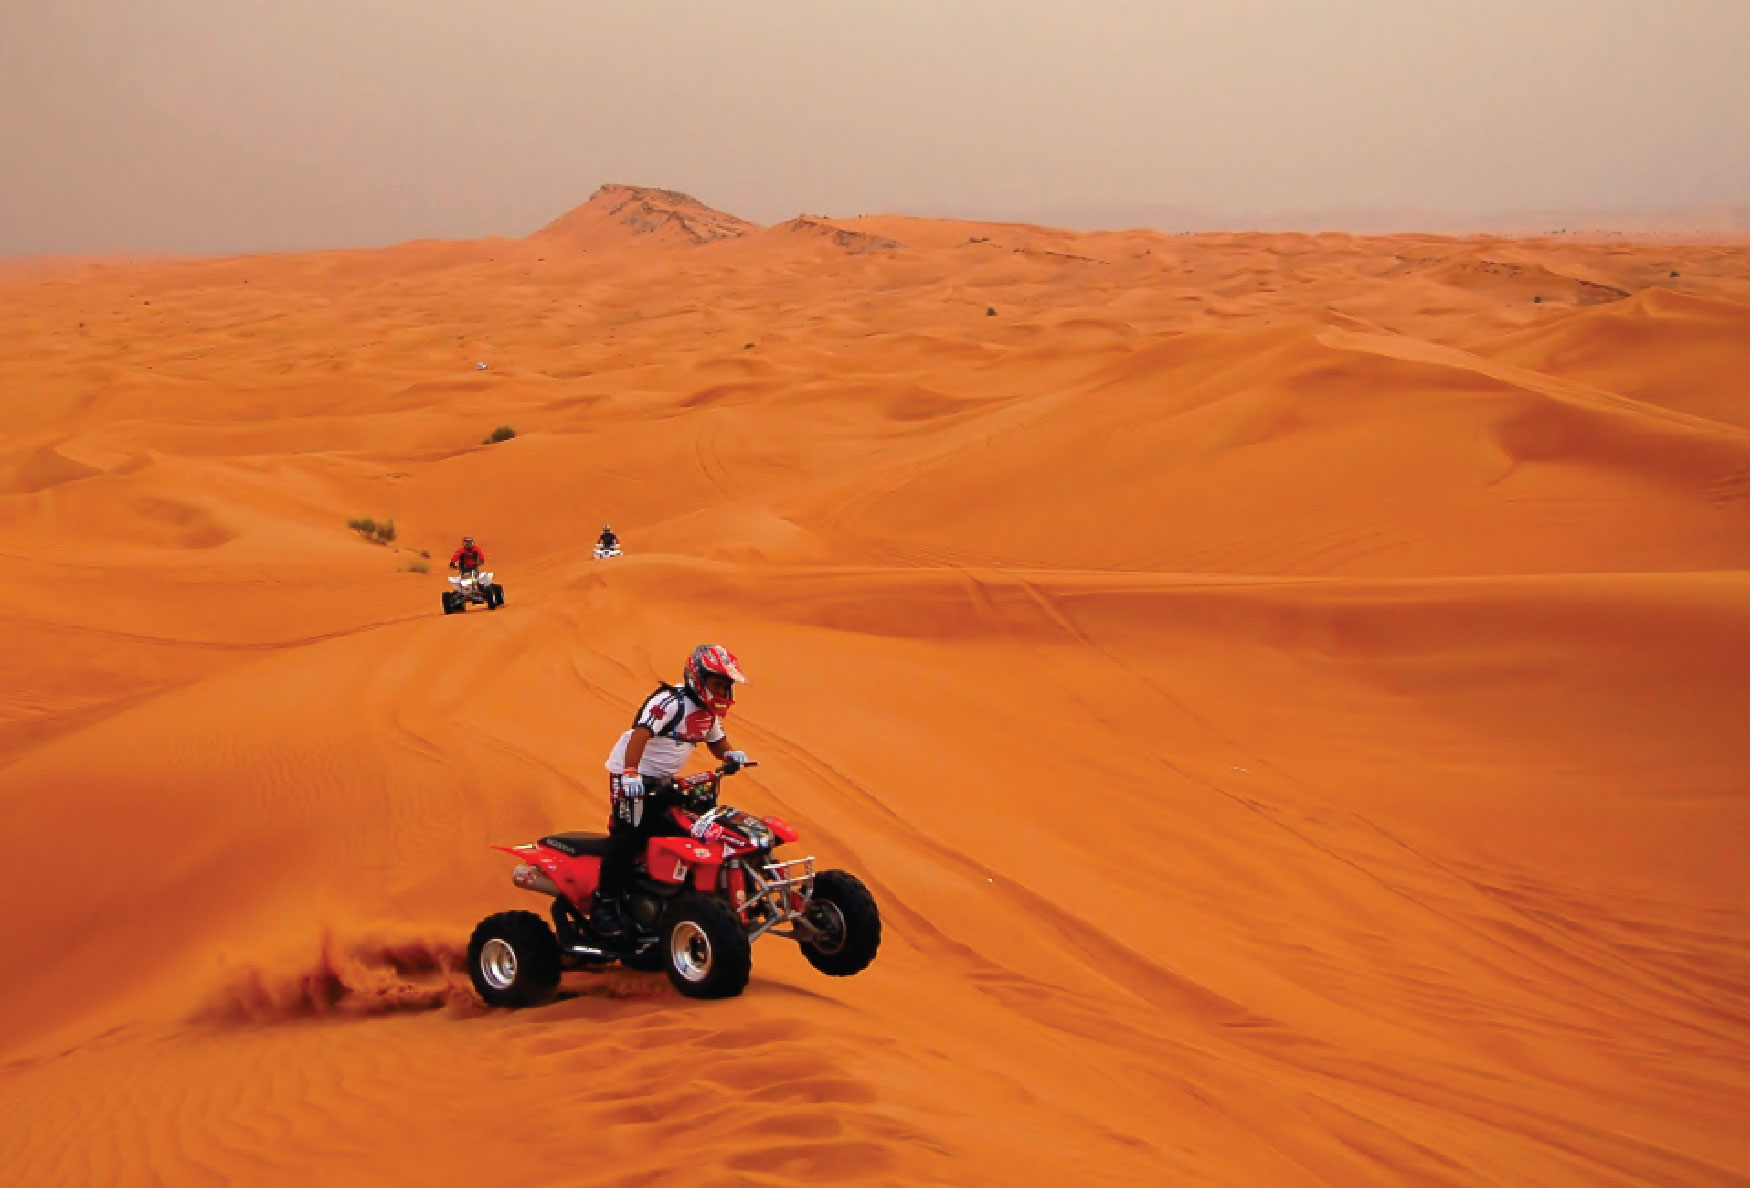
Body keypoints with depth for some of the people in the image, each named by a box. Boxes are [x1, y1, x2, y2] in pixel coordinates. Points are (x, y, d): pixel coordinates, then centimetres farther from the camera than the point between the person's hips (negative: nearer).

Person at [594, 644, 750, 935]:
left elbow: (717, 742, 18)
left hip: (664, 780, 9)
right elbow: (640, 734, -33)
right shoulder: (671, 701, -22)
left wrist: (730, 755, -7)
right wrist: (630, 773, -46)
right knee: (628, 836, -16)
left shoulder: (709, 712, 7)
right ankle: (605, 903, -12)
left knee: (685, 831, 7)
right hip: (632, 775, -9)